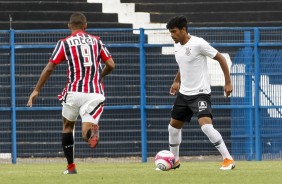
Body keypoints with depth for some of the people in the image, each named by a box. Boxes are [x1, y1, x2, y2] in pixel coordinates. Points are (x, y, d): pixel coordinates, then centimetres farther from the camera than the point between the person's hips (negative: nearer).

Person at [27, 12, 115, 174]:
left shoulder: (64, 43, 5)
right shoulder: (96, 41, 12)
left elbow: (50, 68, 0)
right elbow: (111, 65, 8)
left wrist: (36, 90, 6)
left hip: (74, 92, -1)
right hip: (95, 92, 1)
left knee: (68, 125, 24)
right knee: (87, 134, -5)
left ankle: (71, 167, 24)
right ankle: (92, 130, -44)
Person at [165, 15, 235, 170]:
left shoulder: (198, 44, -18)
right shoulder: (177, 46, 6)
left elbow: (220, 58, -11)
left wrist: (228, 83, -13)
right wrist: (177, 81, 22)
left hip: (200, 93, -8)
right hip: (184, 93, 8)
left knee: (206, 125, -25)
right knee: (173, 126, 14)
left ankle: (228, 159, -20)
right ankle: (174, 160, 34)